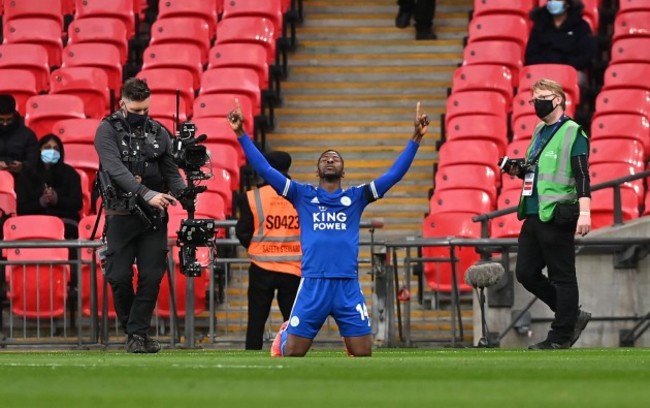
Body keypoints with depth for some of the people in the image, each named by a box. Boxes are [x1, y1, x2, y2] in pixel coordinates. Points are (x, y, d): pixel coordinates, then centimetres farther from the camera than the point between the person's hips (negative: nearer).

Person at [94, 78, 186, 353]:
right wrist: (147, 194, -30)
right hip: (122, 215, -3)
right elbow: (116, 169, -19)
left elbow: (172, 173, 10)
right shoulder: (108, 131, -5)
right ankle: (131, 328, 16)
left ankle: (138, 332, 4)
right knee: (119, 277, -2)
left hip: (154, 216, 3)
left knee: (152, 277, -3)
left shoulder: (158, 133, 8)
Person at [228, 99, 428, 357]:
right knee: (292, 353, 0)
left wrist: (416, 138, 0)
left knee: (363, 354, 0)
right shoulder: (303, 195, 9)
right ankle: (284, 334, 37)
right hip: (312, 285, -1)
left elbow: (394, 174, 7)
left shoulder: (356, 197, 11)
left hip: (348, 286, 1)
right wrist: (241, 134, -2)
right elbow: (264, 169, 5)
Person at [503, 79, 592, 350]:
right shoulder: (539, 131, 18)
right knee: (526, 273, 9)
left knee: (562, 277, -2)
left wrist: (584, 212, -23)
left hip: (556, 216, -9)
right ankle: (572, 316, 20)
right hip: (533, 215, 9)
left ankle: (561, 337, 2)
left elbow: (582, 175, -14)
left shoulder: (573, 133, -6)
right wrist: (519, 171, 6)